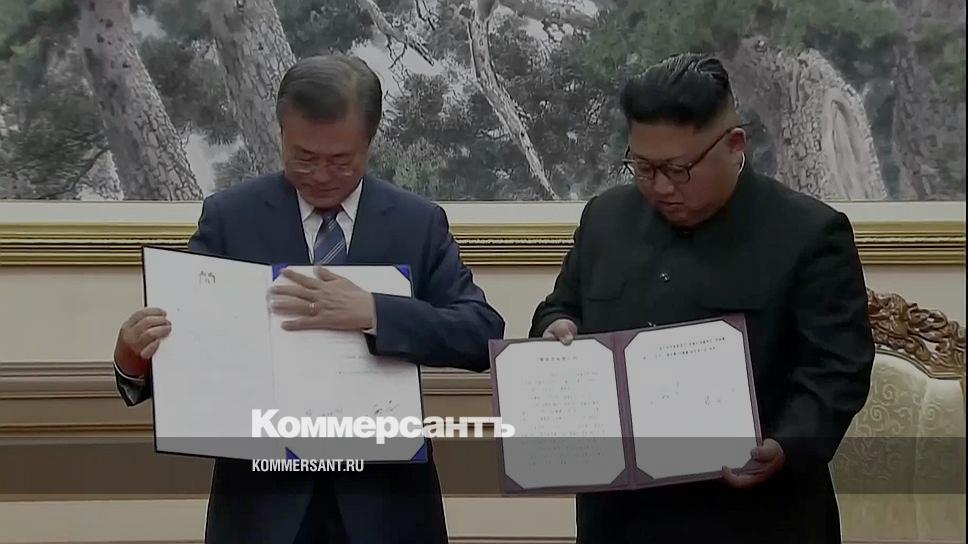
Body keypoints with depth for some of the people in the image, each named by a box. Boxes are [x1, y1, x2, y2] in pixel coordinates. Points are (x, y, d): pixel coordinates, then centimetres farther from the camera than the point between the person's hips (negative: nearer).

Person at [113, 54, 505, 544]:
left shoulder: (419, 224, 0)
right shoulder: (229, 217, -1)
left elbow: (484, 335, -9)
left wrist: (373, 314, -23)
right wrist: (135, 356, -27)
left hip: (383, 499, 1)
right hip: (262, 496, 0)